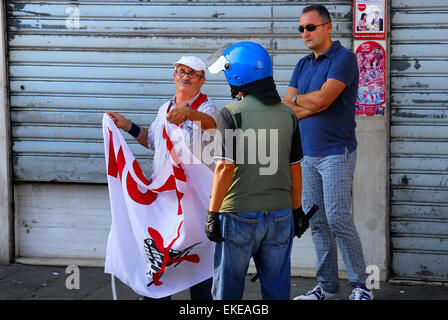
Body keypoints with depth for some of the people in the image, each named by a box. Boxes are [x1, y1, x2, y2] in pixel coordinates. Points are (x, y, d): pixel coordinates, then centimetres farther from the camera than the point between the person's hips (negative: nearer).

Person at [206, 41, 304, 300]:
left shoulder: (232, 113, -10)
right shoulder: (287, 114, 4)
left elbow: (225, 168, -15)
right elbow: (295, 170, 9)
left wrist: (212, 213, -9)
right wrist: (296, 210, 19)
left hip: (239, 216, -4)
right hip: (280, 215, 4)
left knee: (227, 290, 9)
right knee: (277, 290, 11)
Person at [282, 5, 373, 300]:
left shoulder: (343, 58, -8)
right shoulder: (303, 65, 14)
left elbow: (322, 99, -19)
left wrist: (297, 100, -1)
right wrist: (311, 104, -10)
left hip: (336, 154, -7)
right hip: (308, 154, 7)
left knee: (338, 220, -9)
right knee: (317, 222, 8)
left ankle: (361, 286, 1)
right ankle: (327, 286, 15)